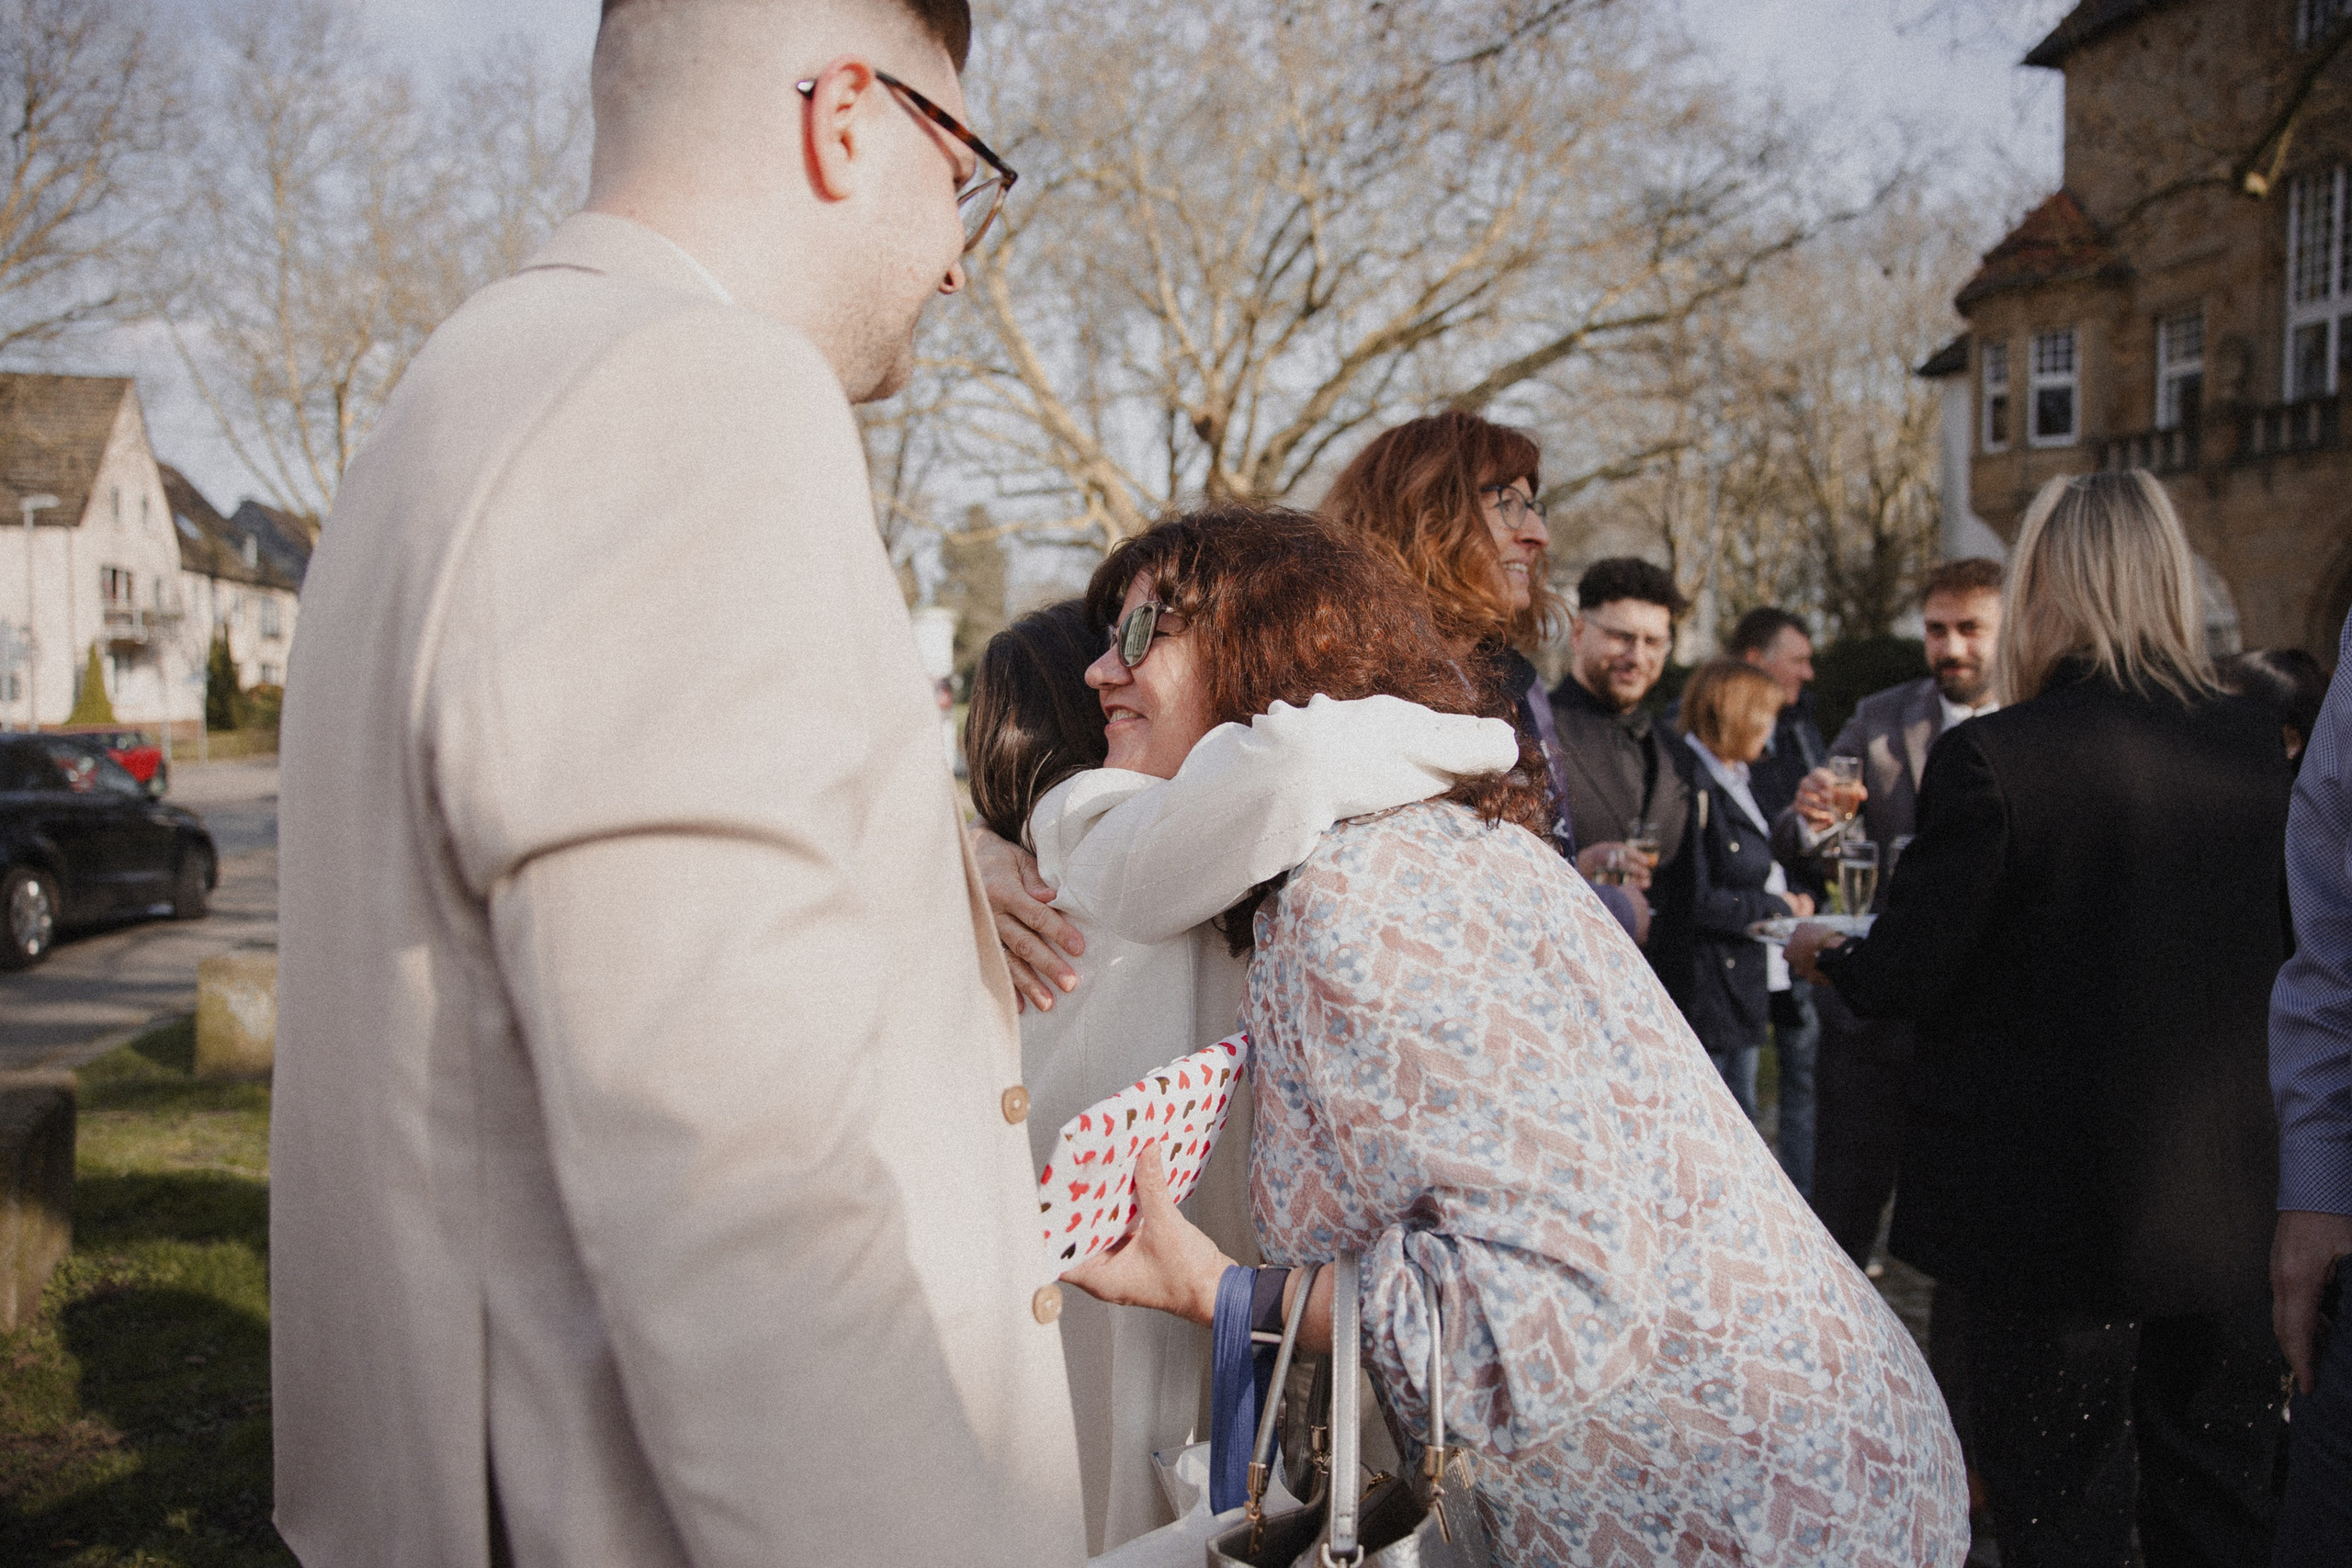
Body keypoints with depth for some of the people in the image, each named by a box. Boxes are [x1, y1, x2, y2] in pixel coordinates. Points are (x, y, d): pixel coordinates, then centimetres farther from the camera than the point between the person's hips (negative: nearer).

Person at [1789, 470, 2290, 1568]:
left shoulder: (1991, 757, -18)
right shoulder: (2253, 749, -1)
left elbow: (1907, 973, -14)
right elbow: (2276, 948, 9)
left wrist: (1827, 955, 8)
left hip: (2053, 1212, -5)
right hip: (2224, 1201, 5)